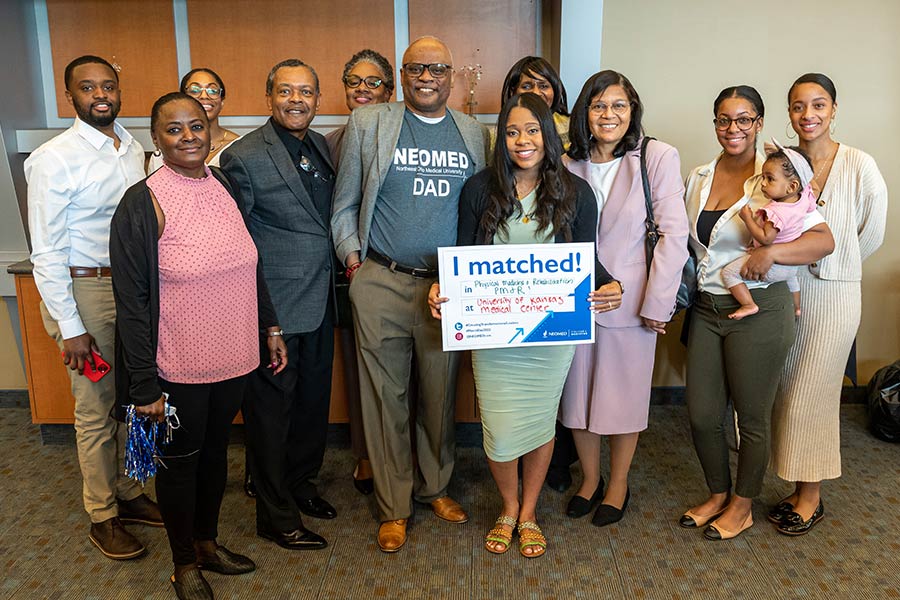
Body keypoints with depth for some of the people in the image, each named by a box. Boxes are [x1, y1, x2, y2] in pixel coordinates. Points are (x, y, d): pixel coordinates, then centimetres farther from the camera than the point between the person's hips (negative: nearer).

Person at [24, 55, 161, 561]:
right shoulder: (54, 159, -12)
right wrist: (69, 326, -14)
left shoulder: (134, 149, 6)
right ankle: (103, 516, 24)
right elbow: (47, 251, -12)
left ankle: (128, 494, 34)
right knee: (96, 409, 6)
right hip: (85, 290, -6)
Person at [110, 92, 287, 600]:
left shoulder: (226, 186, 2)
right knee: (180, 461, 14)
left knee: (216, 450, 21)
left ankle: (207, 542, 43)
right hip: (179, 368, -5)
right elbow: (132, 302, -14)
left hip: (234, 358, 5)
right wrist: (145, 386, -14)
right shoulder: (143, 204, -14)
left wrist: (270, 327, 11)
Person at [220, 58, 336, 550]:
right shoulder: (244, 157, -13)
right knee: (271, 408, 6)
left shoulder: (322, 148, 9)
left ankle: (301, 482, 41)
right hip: (274, 308, -7)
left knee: (313, 398, 19)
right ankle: (276, 516, 23)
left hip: (319, 302, 7)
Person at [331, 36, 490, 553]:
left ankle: (435, 485, 35)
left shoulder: (474, 133, 10)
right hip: (382, 283, -2)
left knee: (441, 393, 12)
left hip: (449, 287, 2)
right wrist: (351, 255, -3)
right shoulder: (368, 124, 3)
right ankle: (394, 506, 23)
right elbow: (344, 204, 7)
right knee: (387, 396, 6)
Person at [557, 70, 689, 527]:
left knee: (623, 397, 10)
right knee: (577, 392, 12)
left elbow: (674, 233, -10)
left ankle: (618, 485, 31)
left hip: (629, 300, -3)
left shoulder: (659, 157, -8)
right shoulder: (569, 162, 3)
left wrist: (657, 302, -13)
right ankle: (589, 480, 33)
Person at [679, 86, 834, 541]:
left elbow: (824, 239, -14)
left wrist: (771, 251, -27)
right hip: (706, 309, 5)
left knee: (752, 418, 9)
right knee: (702, 415, 10)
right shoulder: (698, 178, 9)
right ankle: (717, 495, 34)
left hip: (759, 311, -5)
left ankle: (742, 507, 30)